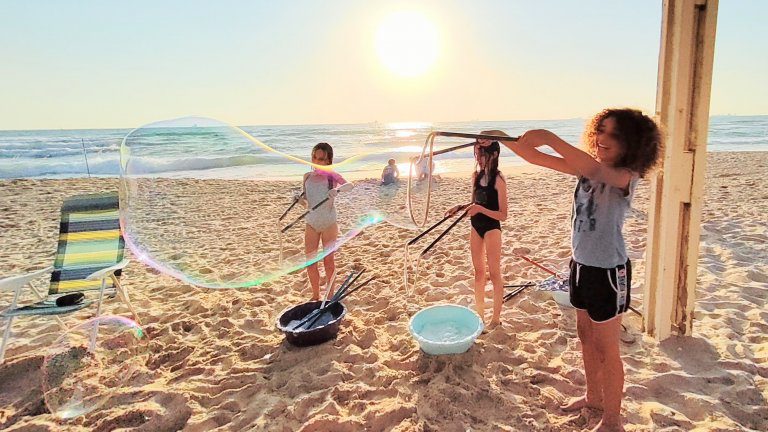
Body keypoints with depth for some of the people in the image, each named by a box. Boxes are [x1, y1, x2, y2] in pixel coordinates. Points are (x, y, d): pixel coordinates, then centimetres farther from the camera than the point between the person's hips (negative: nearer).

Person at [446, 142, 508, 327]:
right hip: (476, 227, 7)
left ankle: (496, 318, 15)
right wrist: (460, 207, -2)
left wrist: (481, 209, -28)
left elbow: (503, 215, -16)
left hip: (491, 228, -7)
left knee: (494, 273, 3)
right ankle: (479, 312, 27)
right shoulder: (476, 175, 4)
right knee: (478, 271, 14)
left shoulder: (498, 179, -15)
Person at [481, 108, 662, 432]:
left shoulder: (627, 176, -18)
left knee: (606, 348, 5)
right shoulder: (586, 166, 2)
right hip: (582, 264, 7)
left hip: (608, 271, -7)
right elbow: (537, 158, 0)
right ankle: (594, 396, 41)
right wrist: (504, 139, -13)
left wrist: (549, 137, -41)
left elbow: (595, 170, -40)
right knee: (585, 335, 21)